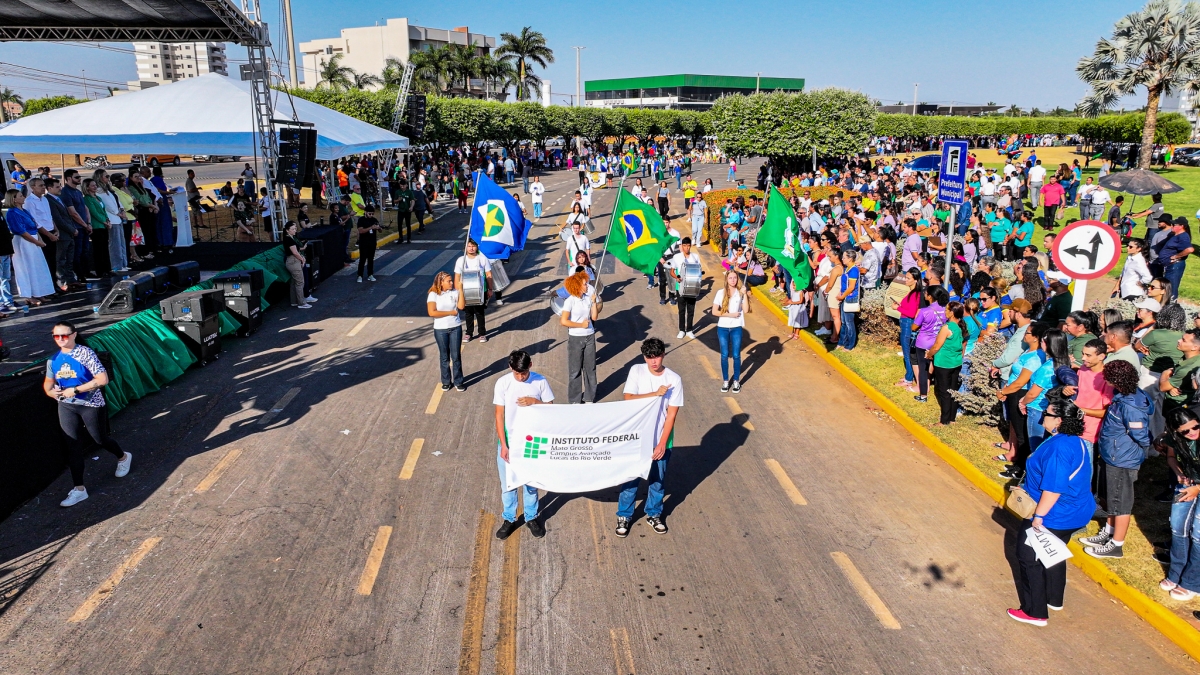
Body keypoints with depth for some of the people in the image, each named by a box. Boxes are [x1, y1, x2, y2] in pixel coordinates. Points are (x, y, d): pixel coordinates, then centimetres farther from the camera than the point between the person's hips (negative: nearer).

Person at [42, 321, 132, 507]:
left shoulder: (86, 353, -16)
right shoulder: (53, 360, 3)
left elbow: (102, 380, -22)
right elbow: (48, 382, 18)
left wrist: (75, 390, -24)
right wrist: (51, 392, -5)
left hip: (90, 405, -5)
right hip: (66, 407, 5)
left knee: (100, 440, 10)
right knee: (74, 446, 6)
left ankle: (123, 458, 42)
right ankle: (79, 489, 12)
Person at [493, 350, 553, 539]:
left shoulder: (540, 381, -10)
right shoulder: (503, 383, -12)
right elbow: (499, 416, -9)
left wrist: (535, 401, -21)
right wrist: (503, 445, -14)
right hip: (509, 440, 0)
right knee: (507, 483, 12)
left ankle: (531, 518, 35)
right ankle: (509, 519, 31)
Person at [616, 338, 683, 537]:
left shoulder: (674, 379, -13)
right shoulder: (636, 371, -10)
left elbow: (671, 414, -11)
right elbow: (628, 399, -19)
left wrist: (662, 443, -13)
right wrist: (655, 393, -27)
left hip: (661, 439, 0)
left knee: (657, 480, 17)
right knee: (631, 479, 11)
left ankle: (653, 514, 38)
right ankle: (624, 516, 31)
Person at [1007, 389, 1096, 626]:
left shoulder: (1058, 447, -30)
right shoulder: (1077, 442, 2)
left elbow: (1053, 489, -30)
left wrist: (1039, 516, -22)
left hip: (1053, 518, -10)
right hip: (1075, 512, 10)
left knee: (1030, 558, 6)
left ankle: (1035, 612, 16)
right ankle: (1054, 599, 44)